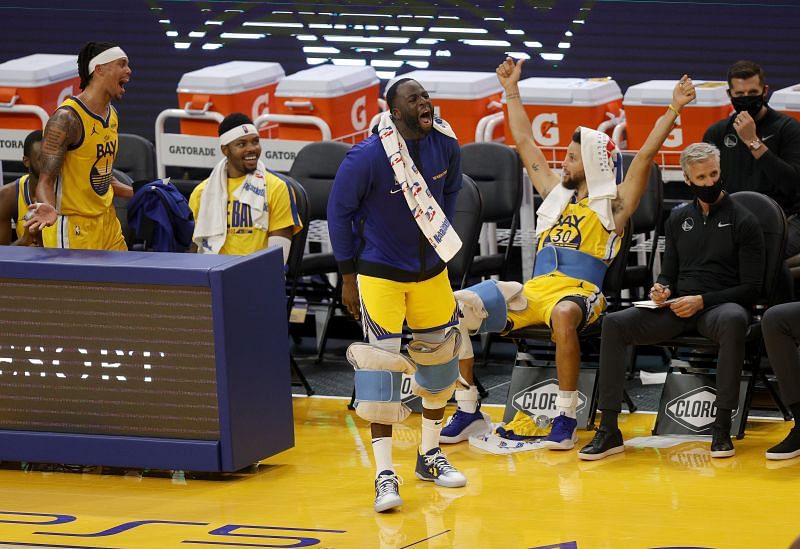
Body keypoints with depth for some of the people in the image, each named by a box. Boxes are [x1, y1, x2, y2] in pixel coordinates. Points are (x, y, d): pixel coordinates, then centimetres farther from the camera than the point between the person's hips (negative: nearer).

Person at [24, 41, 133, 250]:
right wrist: (49, 208, -37)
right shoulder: (66, 119, -17)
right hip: (73, 230, -8)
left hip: (108, 225, 8)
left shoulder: (111, 114, 10)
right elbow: (46, 180, -18)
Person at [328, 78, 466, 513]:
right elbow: (339, 210, -11)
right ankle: (384, 476, -7)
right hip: (380, 272, -6)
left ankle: (430, 456, 32)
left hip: (431, 269, 6)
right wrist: (348, 275, -7)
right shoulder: (367, 156, -23)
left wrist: (441, 239, 14)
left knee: (440, 355, 13)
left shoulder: (445, 146, -9)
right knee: (381, 359, -11)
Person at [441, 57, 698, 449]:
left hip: (579, 291, -6)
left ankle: (566, 419, -35)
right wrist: (512, 90, 36)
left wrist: (673, 109, -7)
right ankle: (468, 413, -10)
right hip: (532, 291, 6)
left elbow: (646, 155, -1)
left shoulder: (612, 203, 8)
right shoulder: (556, 193, 24)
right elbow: (524, 143, 32)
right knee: (456, 308, -16)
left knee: (564, 315, -44)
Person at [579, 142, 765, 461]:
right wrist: (661, 290, -2)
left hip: (720, 305, -4)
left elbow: (751, 288, -4)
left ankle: (722, 428, -38)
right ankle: (609, 430, -21)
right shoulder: (679, 219, 17)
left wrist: (702, 301, -14)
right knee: (615, 323, -21)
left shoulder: (743, 222, 1)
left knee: (734, 320, -42)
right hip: (678, 309, 4)